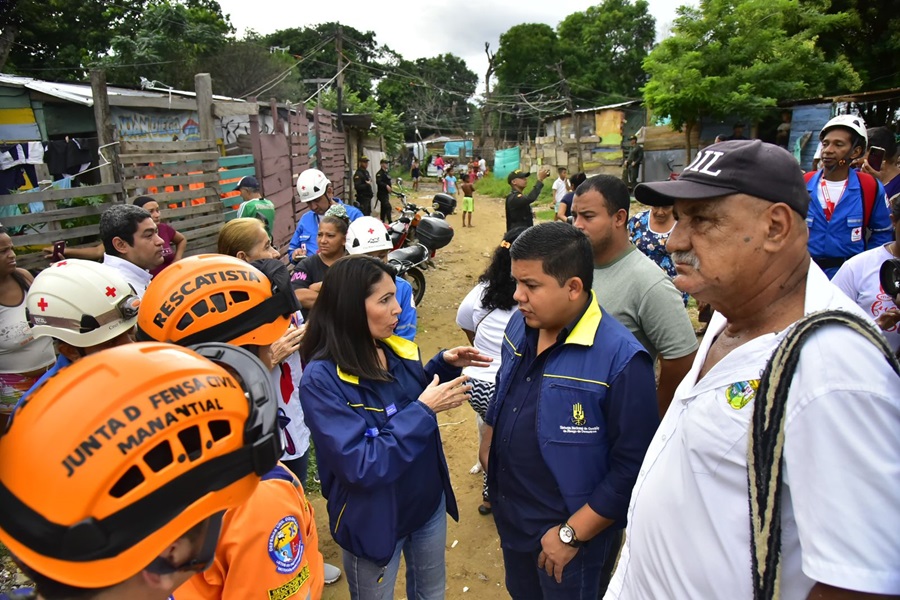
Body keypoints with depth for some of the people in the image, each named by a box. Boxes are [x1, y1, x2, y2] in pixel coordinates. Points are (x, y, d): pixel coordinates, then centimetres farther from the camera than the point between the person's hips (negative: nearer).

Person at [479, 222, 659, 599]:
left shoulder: (621, 359, -28)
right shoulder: (521, 327, -5)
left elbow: (632, 467, -24)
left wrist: (572, 534, -20)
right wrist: (488, 447, 12)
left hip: (569, 531, -6)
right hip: (509, 515, 7)